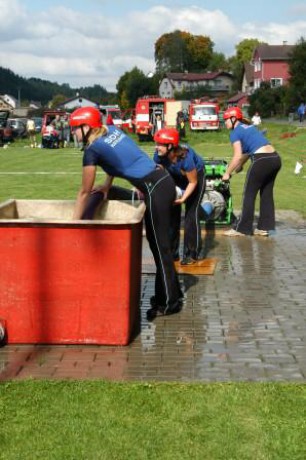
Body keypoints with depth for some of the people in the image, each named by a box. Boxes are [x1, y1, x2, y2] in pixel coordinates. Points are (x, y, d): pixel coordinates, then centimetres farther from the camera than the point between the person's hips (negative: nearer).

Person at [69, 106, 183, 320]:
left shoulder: (93, 150, -9)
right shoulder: (113, 129, 12)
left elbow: (85, 192, -2)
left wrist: (73, 223, 6)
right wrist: (107, 185, 27)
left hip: (155, 189, -9)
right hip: (164, 181, 9)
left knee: (160, 247, 1)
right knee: (160, 243, 18)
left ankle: (169, 302, 11)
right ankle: (172, 293, 29)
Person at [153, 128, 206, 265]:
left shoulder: (185, 157, -40)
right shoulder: (159, 155, -29)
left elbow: (193, 182, -28)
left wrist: (183, 198, -39)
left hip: (196, 175, -5)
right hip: (176, 177, 5)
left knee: (191, 214, -10)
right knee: (172, 212, 3)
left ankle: (192, 254, -3)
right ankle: (172, 252, 13)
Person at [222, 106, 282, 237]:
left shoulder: (235, 133, -1)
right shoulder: (249, 127, 23)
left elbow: (238, 156, -7)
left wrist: (227, 173, 2)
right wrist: (239, 166, 32)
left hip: (262, 161, -8)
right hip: (275, 158, 8)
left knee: (249, 194, 3)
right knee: (267, 193, 15)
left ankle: (242, 229, 8)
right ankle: (265, 227, 19)